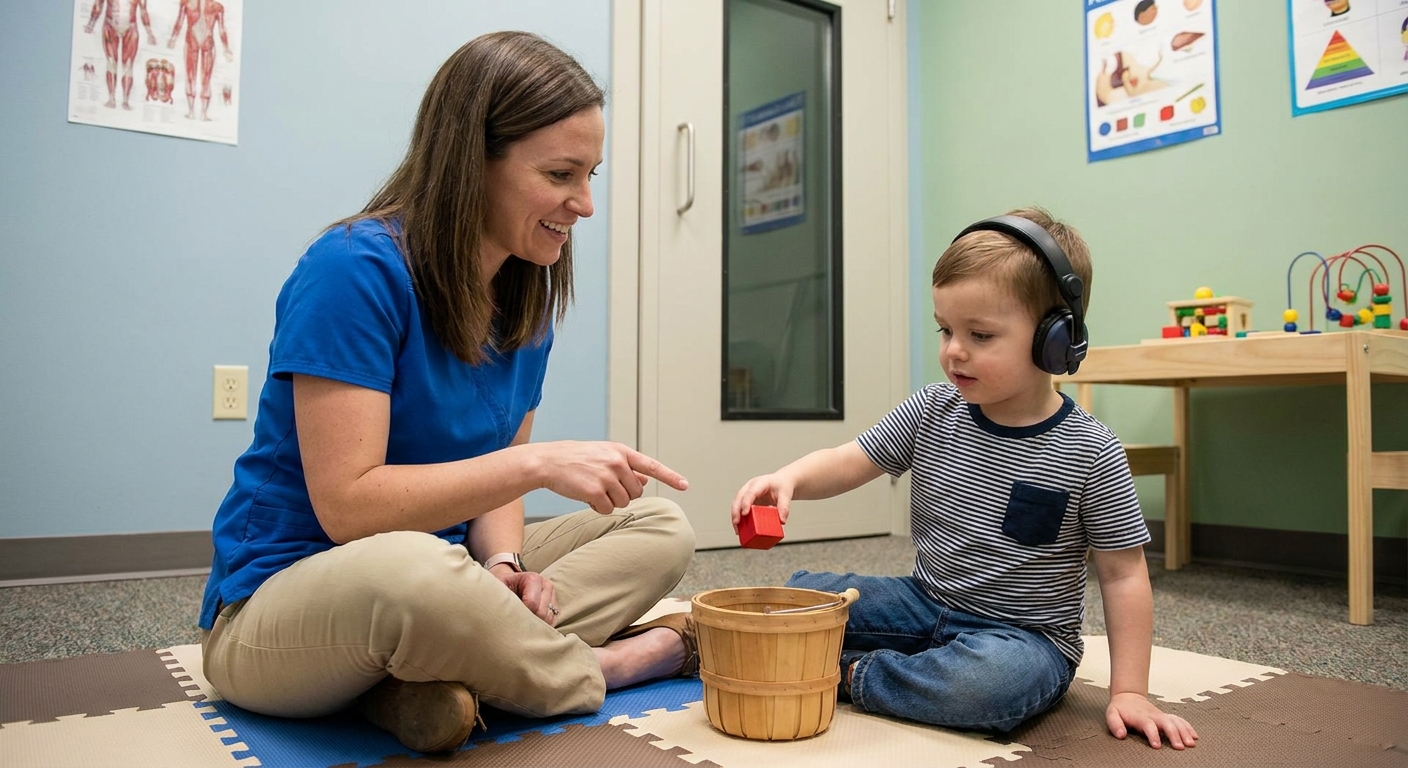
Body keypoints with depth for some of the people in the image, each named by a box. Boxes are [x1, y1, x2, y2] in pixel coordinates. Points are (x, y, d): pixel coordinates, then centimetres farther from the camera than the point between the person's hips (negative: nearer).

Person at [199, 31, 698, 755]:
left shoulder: (528, 293, 2)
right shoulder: (357, 269, -20)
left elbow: (489, 476, 5)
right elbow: (346, 506, -24)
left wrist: (504, 561, -16)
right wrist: (537, 461, -28)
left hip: (435, 567, 8)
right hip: (279, 600, -7)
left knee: (661, 529, -1)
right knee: (407, 568, -42)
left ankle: (423, 683, -19)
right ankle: (602, 669, -12)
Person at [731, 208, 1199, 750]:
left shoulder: (1089, 455, -15)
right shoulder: (932, 412, -5)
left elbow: (1123, 575, -9)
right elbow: (849, 462, -5)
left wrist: (1129, 691, -11)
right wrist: (787, 479, -26)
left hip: (1024, 635, -3)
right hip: (924, 602, 4)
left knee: (993, 678, -38)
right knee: (797, 596, -4)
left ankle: (850, 675, -14)